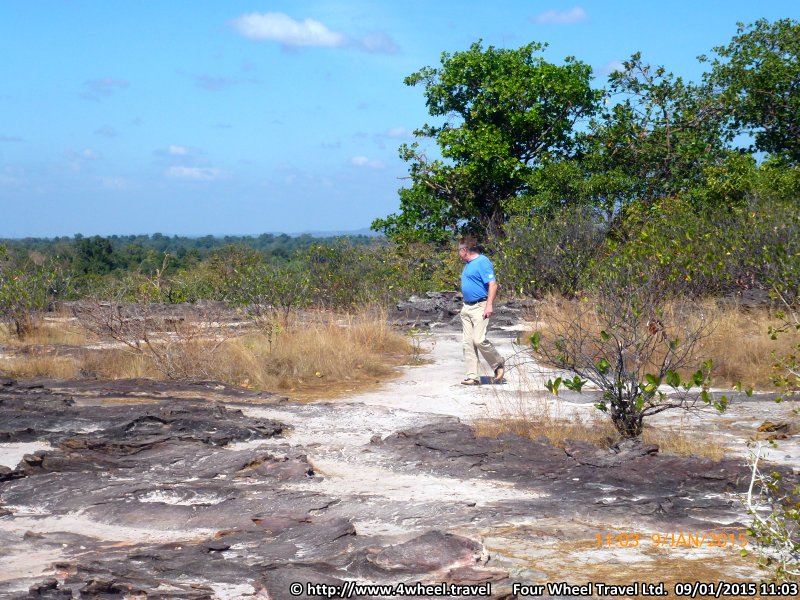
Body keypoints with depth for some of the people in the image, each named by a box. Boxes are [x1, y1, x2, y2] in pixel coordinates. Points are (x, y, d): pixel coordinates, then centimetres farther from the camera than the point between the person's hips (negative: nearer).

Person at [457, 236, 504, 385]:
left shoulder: (483, 262, -12)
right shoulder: (468, 264, 18)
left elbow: (493, 284, -19)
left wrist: (489, 305, -25)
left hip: (480, 307, -9)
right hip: (466, 308, 9)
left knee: (479, 340, -16)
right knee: (468, 343, 3)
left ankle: (498, 365, 6)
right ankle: (472, 376, 4)